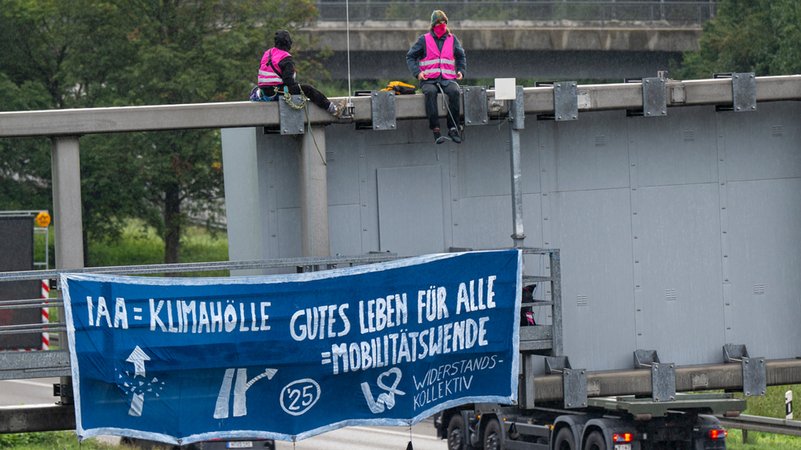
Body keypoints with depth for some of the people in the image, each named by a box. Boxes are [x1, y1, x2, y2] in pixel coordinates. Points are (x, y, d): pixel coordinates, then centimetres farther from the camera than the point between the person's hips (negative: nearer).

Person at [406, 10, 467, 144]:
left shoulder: (452, 40, 14)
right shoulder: (424, 40, 7)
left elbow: (461, 57, 26)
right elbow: (410, 57, 8)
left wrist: (461, 71, 8)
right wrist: (417, 72, -7)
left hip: (448, 79, 2)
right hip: (429, 80, -2)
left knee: (454, 91, -33)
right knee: (430, 92, -37)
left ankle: (452, 128, -29)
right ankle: (435, 130, -39)